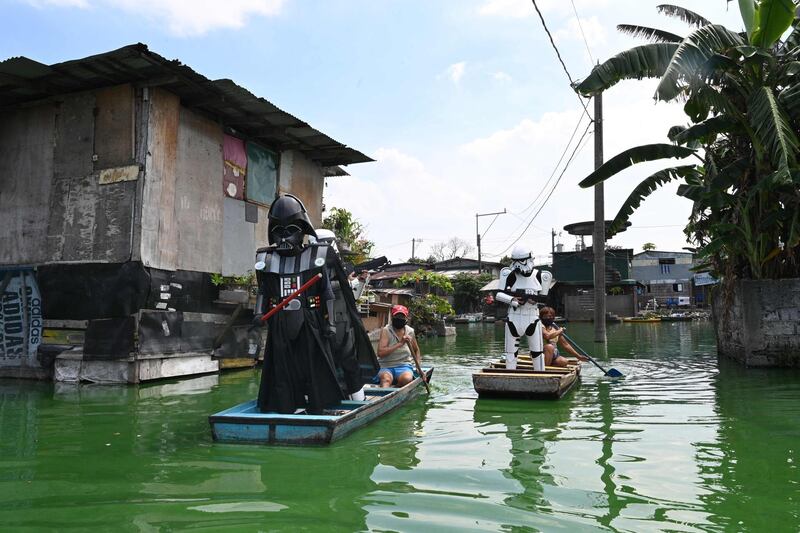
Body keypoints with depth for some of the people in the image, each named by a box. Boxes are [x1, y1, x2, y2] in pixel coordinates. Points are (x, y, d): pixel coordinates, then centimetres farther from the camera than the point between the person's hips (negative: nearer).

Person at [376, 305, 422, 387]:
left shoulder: (410, 331, 9)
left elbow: (416, 350, 28)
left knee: (407, 378, -34)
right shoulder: (386, 330, -5)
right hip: (386, 366, -3)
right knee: (386, 379, -38)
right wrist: (400, 344, -21)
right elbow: (380, 353, -19)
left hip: (404, 366, 3)